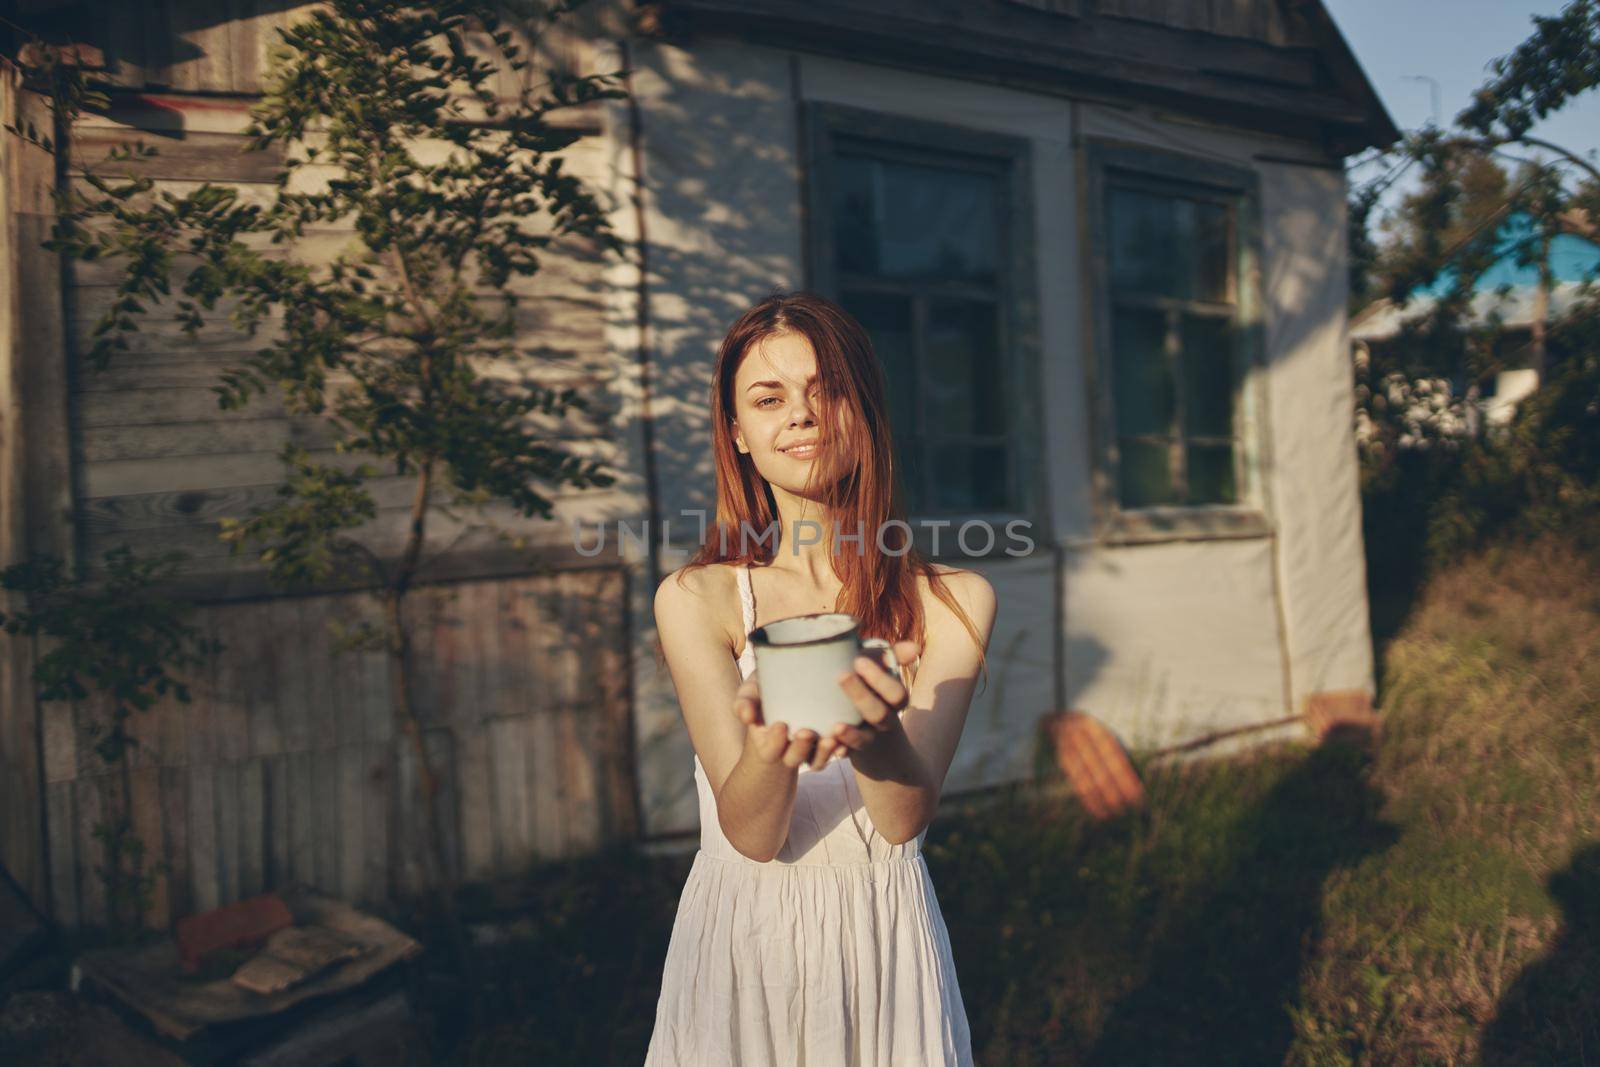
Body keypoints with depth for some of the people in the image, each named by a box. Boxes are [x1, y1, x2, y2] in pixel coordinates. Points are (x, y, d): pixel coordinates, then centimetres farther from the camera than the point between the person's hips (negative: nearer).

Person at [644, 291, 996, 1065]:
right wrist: (769, 750, -36)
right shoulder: (695, 600, -9)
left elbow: (905, 818, -15)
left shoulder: (953, 601, -7)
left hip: (883, 947, 1)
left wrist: (875, 734, -36)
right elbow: (751, 835, -15)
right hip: (740, 943, 0)